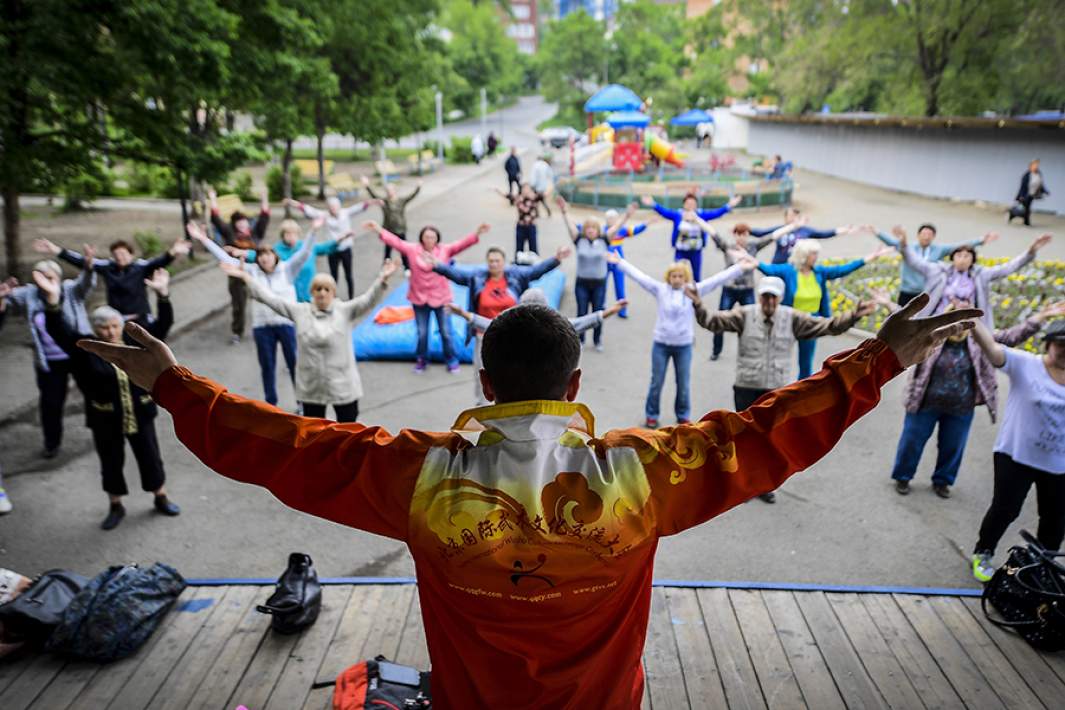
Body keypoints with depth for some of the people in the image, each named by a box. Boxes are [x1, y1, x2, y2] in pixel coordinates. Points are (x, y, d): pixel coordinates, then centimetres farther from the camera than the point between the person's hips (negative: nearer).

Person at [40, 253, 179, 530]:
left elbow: (163, 323, -9)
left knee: (150, 458, 13)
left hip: (140, 415, 1)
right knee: (111, 463, 14)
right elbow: (58, 330, -20)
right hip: (106, 419, -1)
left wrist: (162, 294, -23)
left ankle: (161, 498, 34)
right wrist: (52, 300, -37)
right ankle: (116, 507, 34)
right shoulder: (86, 348, -8)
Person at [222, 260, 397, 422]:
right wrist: (244, 276, -2)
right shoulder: (299, 311, 0)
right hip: (311, 388, 2)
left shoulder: (344, 310, -5)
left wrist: (382, 278, -35)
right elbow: (271, 298, 1)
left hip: (343, 386, -2)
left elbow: (367, 300, -17)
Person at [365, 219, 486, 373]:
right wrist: (379, 230, -13)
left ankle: (451, 360, 24)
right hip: (419, 299, 1)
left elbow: (461, 244, -17)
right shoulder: (412, 250, -4)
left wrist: (476, 234, -31)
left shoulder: (445, 250, -7)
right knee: (422, 333, 10)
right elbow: (395, 241, -5)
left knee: (446, 332, 7)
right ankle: (422, 360, 29)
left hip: (441, 298, -1)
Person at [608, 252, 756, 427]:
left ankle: (683, 416, 29)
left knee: (683, 384, 11)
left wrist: (740, 268, -9)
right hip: (661, 344, -1)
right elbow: (639, 276, -3)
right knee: (656, 383, 8)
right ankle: (651, 415, 24)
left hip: (683, 346, 1)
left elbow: (717, 279, -5)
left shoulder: (694, 290, -2)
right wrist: (620, 262, -4)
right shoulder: (660, 289, -3)